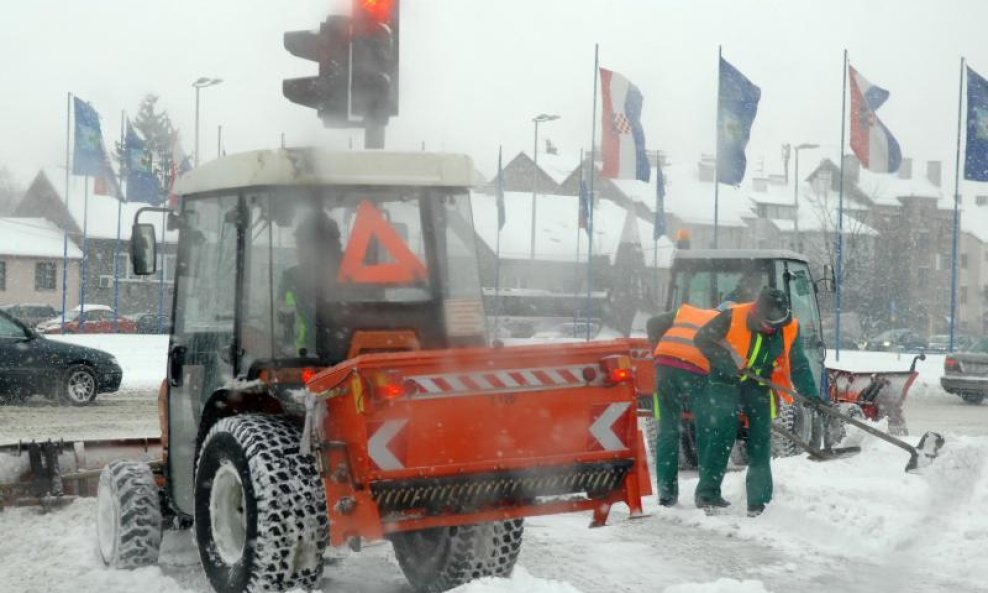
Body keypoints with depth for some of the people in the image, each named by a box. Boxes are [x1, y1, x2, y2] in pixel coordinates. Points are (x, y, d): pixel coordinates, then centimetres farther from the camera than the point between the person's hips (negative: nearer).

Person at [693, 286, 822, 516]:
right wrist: (729, 363, -23)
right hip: (725, 381, -4)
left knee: (761, 439, -2)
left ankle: (758, 499, 4)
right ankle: (707, 491, -10)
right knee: (723, 431, -15)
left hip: (759, 385, 4)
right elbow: (702, 339, -14)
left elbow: (799, 366, 0)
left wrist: (812, 396, -9)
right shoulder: (733, 318, -23)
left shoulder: (790, 328, -10)